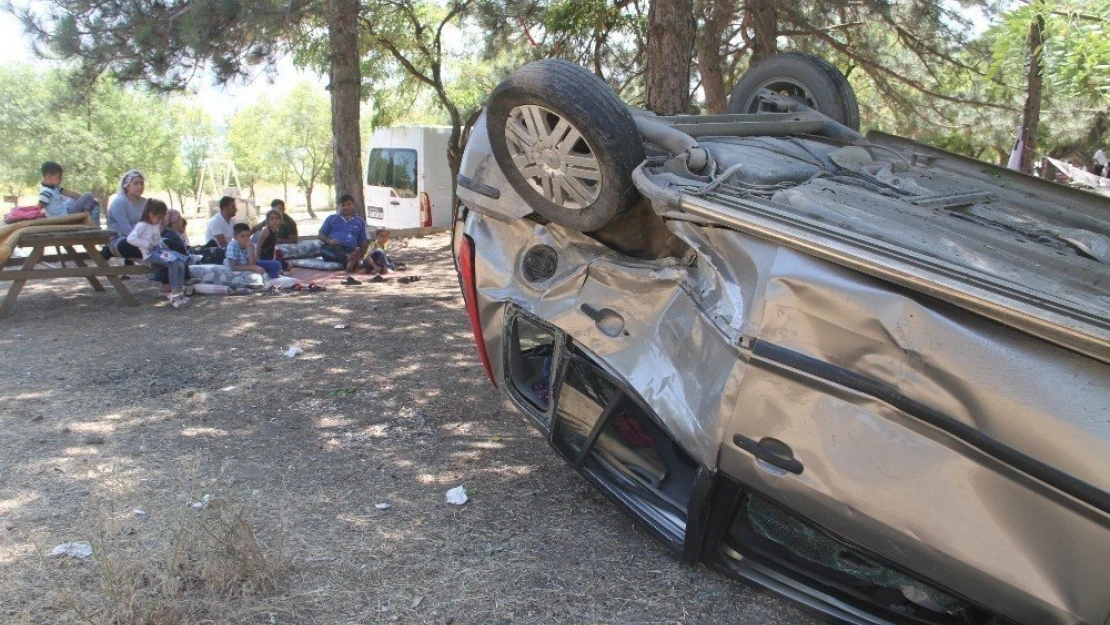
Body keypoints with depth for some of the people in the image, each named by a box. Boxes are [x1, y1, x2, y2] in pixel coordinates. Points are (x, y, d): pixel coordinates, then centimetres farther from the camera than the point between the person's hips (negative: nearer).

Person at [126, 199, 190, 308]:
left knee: (181, 264, -17)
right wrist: (148, 244, -20)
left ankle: (179, 293, -18)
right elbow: (130, 239, -20)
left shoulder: (157, 226, 20)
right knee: (173, 264, -31)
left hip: (160, 252, 8)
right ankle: (174, 294, -32)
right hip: (150, 256, -8)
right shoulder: (142, 225, -6)